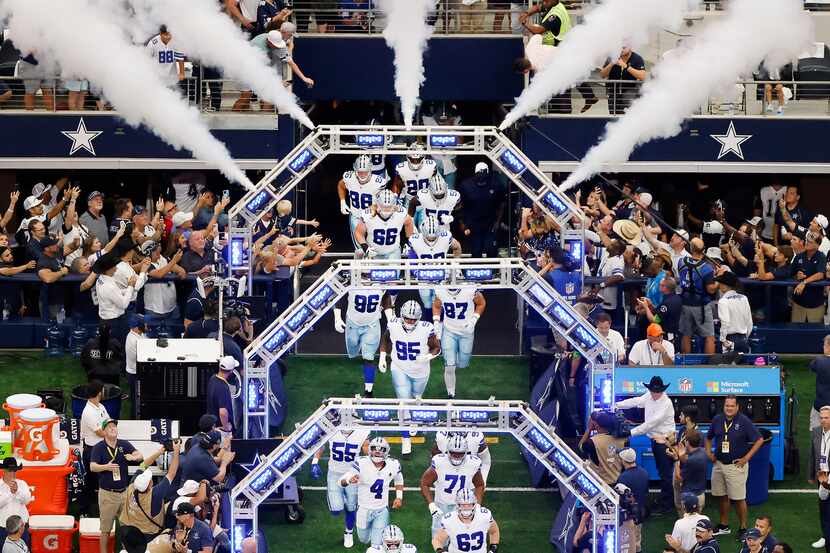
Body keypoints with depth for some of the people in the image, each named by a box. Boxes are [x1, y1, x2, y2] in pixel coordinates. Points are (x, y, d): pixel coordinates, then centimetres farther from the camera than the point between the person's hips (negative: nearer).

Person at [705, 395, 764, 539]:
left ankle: (743, 528, 8)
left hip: (736, 466, -5)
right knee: (722, 497, 13)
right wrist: (708, 452, 5)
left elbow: (759, 440, -10)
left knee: (738, 499, -2)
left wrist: (746, 458, -11)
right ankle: (724, 526, 25)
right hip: (719, 464, 5)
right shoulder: (717, 419, 3)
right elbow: (708, 438, 20)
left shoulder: (744, 421, -10)